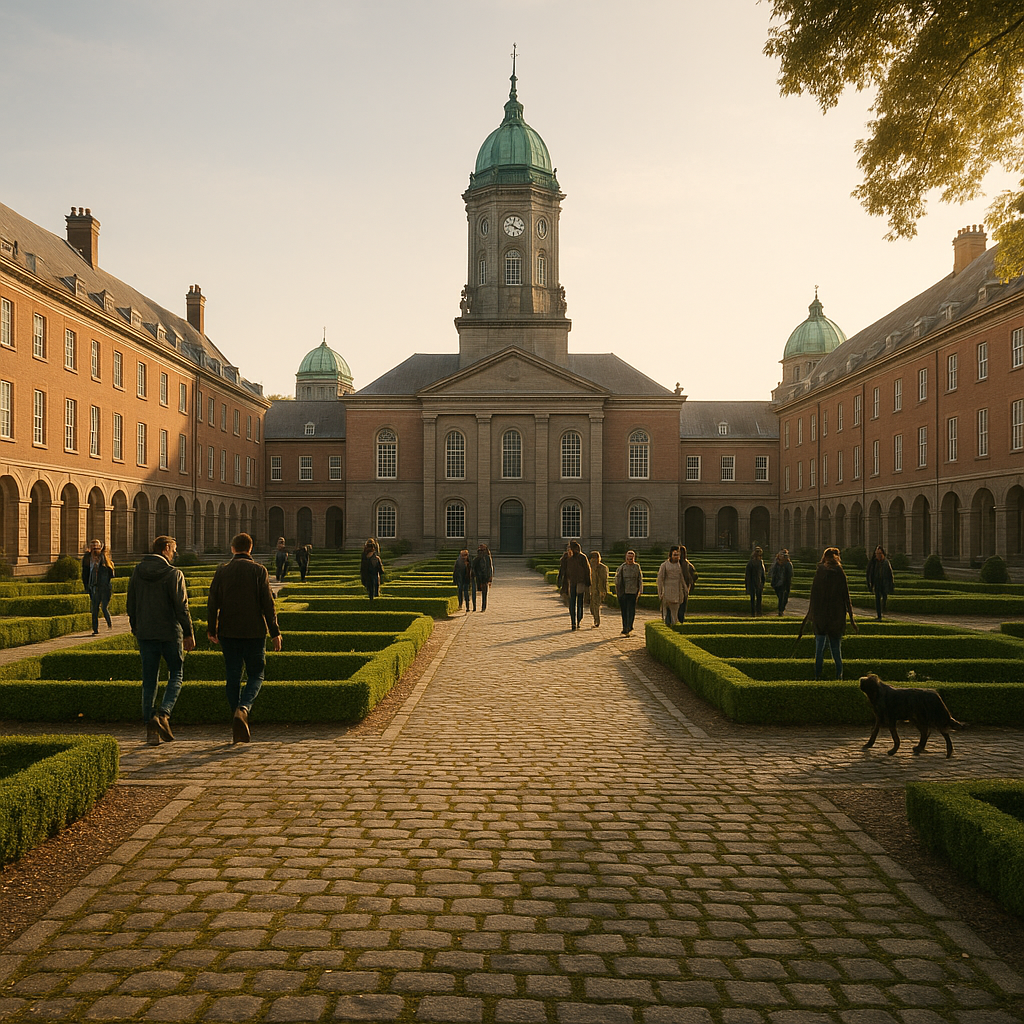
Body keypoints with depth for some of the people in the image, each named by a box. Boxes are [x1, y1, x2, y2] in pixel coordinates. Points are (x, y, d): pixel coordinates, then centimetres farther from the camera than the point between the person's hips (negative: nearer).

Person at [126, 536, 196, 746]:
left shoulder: (137, 573, 7)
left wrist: (137, 632, 22)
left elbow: (131, 606, 11)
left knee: (149, 681, 9)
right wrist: (189, 633, -5)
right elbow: (181, 607, -12)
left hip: (145, 634, 4)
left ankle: (150, 729, 7)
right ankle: (163, 714, -11)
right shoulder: (174, 574, -10)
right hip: (170, 633, -4)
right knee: (176, 675, 9)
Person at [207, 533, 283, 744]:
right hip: (254, 632, -2)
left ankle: (238, 730, 13)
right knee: (255, 675, 8)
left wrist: (211, 629, 14)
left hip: (228, 632, 2)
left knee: (233, 677, 10)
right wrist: (275, 632, -3)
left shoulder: (221, 571, 4)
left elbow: (212, 602, 3)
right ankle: (243, 709, -19)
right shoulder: (259, 570, -3)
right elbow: (267, 603, -7)